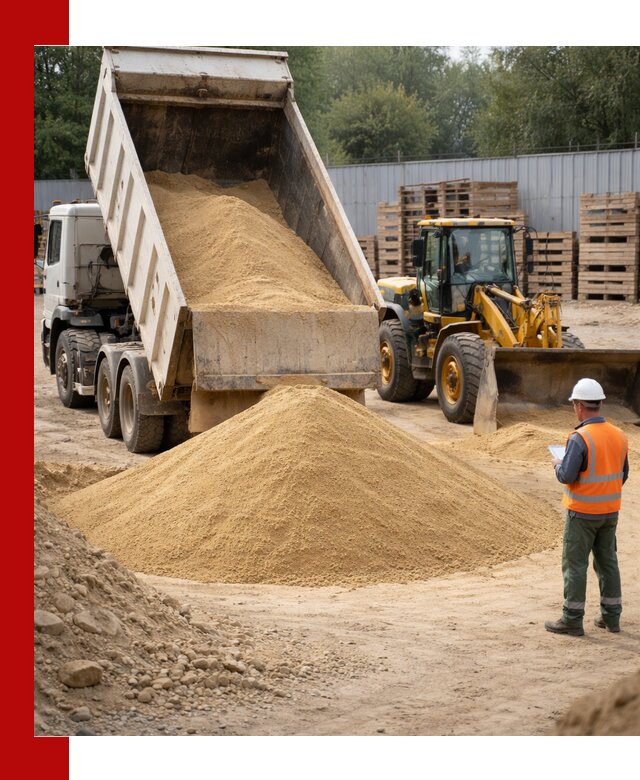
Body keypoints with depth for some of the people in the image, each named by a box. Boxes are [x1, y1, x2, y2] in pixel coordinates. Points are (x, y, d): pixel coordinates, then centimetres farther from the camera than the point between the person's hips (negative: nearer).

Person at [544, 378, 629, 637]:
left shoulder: (580, 438, -20)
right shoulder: (618, 435, 2)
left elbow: (567, 476, -20)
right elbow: (622, 475, 10)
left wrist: (558, 464, 1)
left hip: (582, 512, -7)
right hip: (610, 511, 7)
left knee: (575, 563, 1)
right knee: (607, 561, 15)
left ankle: (572, 620, 5)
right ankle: (611, 616, 20)